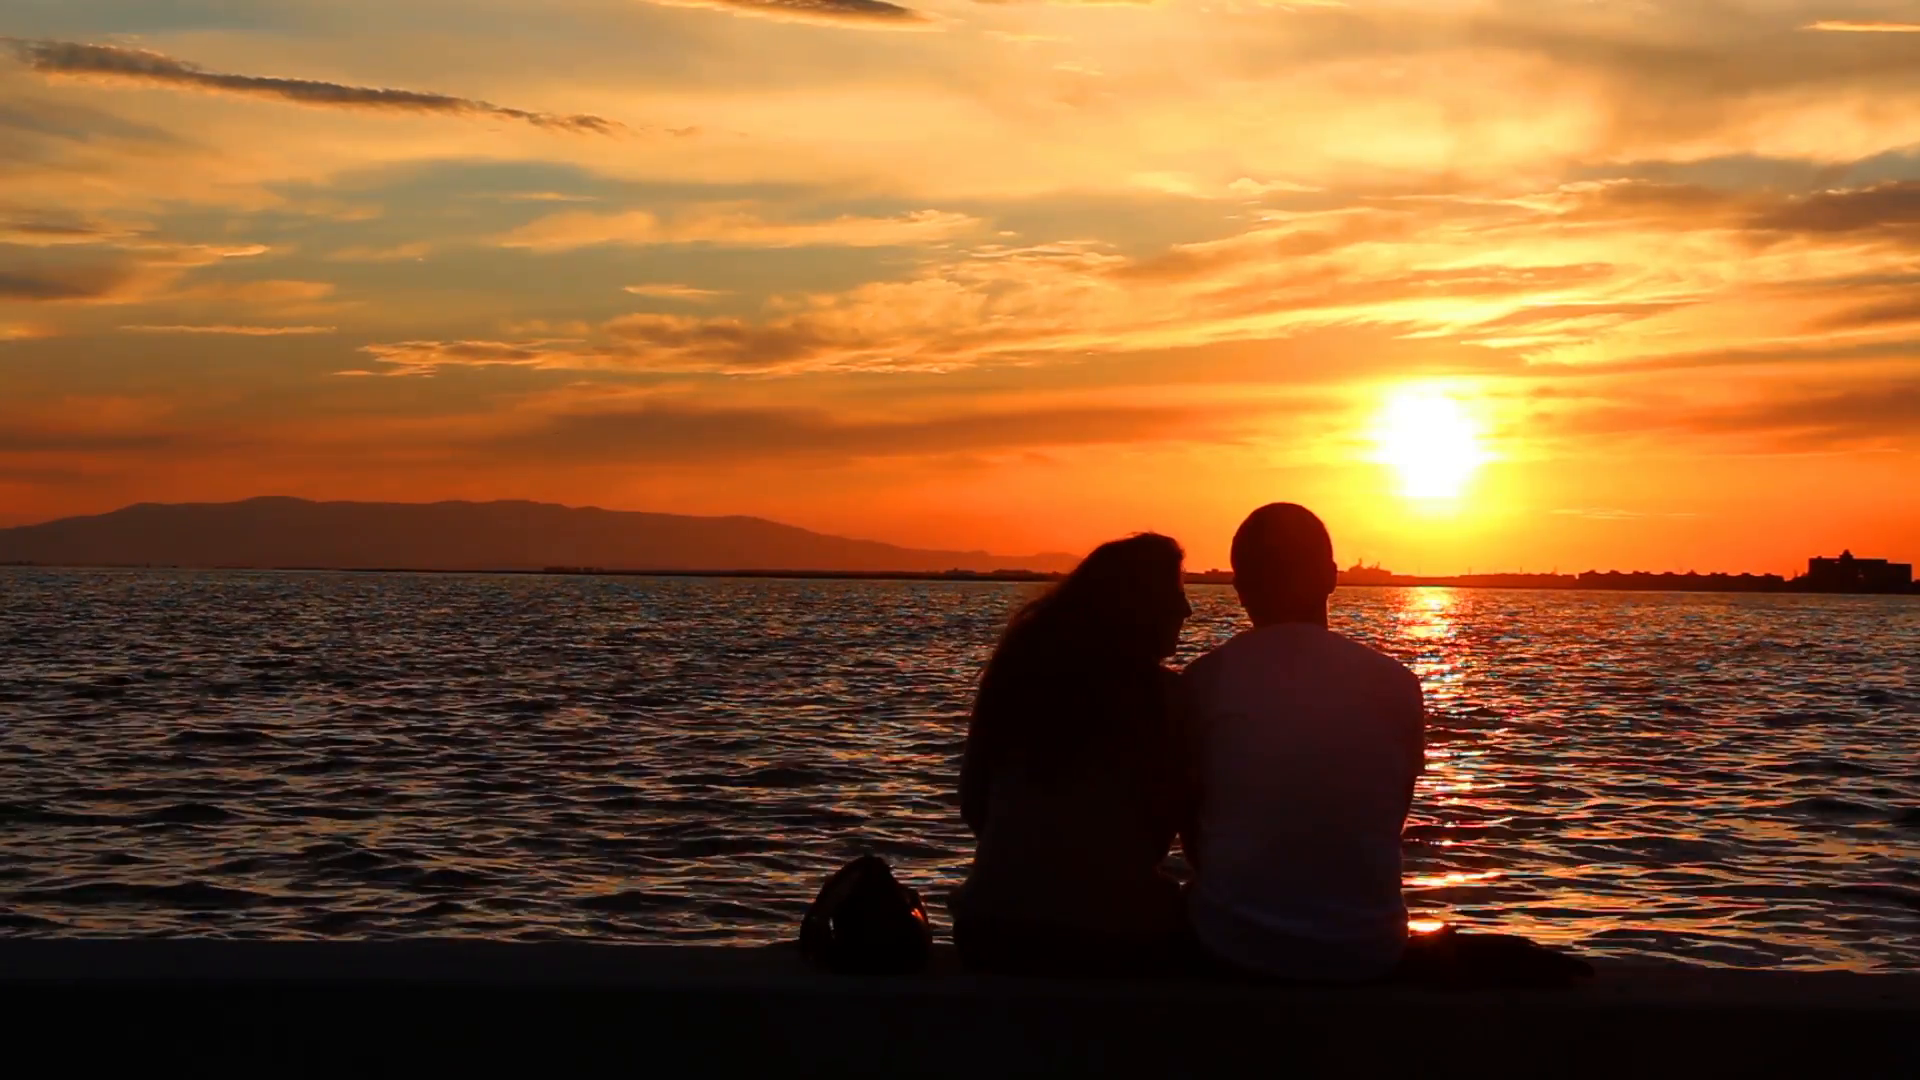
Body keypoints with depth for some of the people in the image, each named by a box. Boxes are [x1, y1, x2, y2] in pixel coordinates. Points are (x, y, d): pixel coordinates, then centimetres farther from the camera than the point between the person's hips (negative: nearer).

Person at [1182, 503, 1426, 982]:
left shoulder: (1206, 678, -3)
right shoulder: (1396, 683, 1)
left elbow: (1195, 829, 6)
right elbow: (1390, 822, 12)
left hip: (1234, 941, -1)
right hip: (1363, 949, 1)